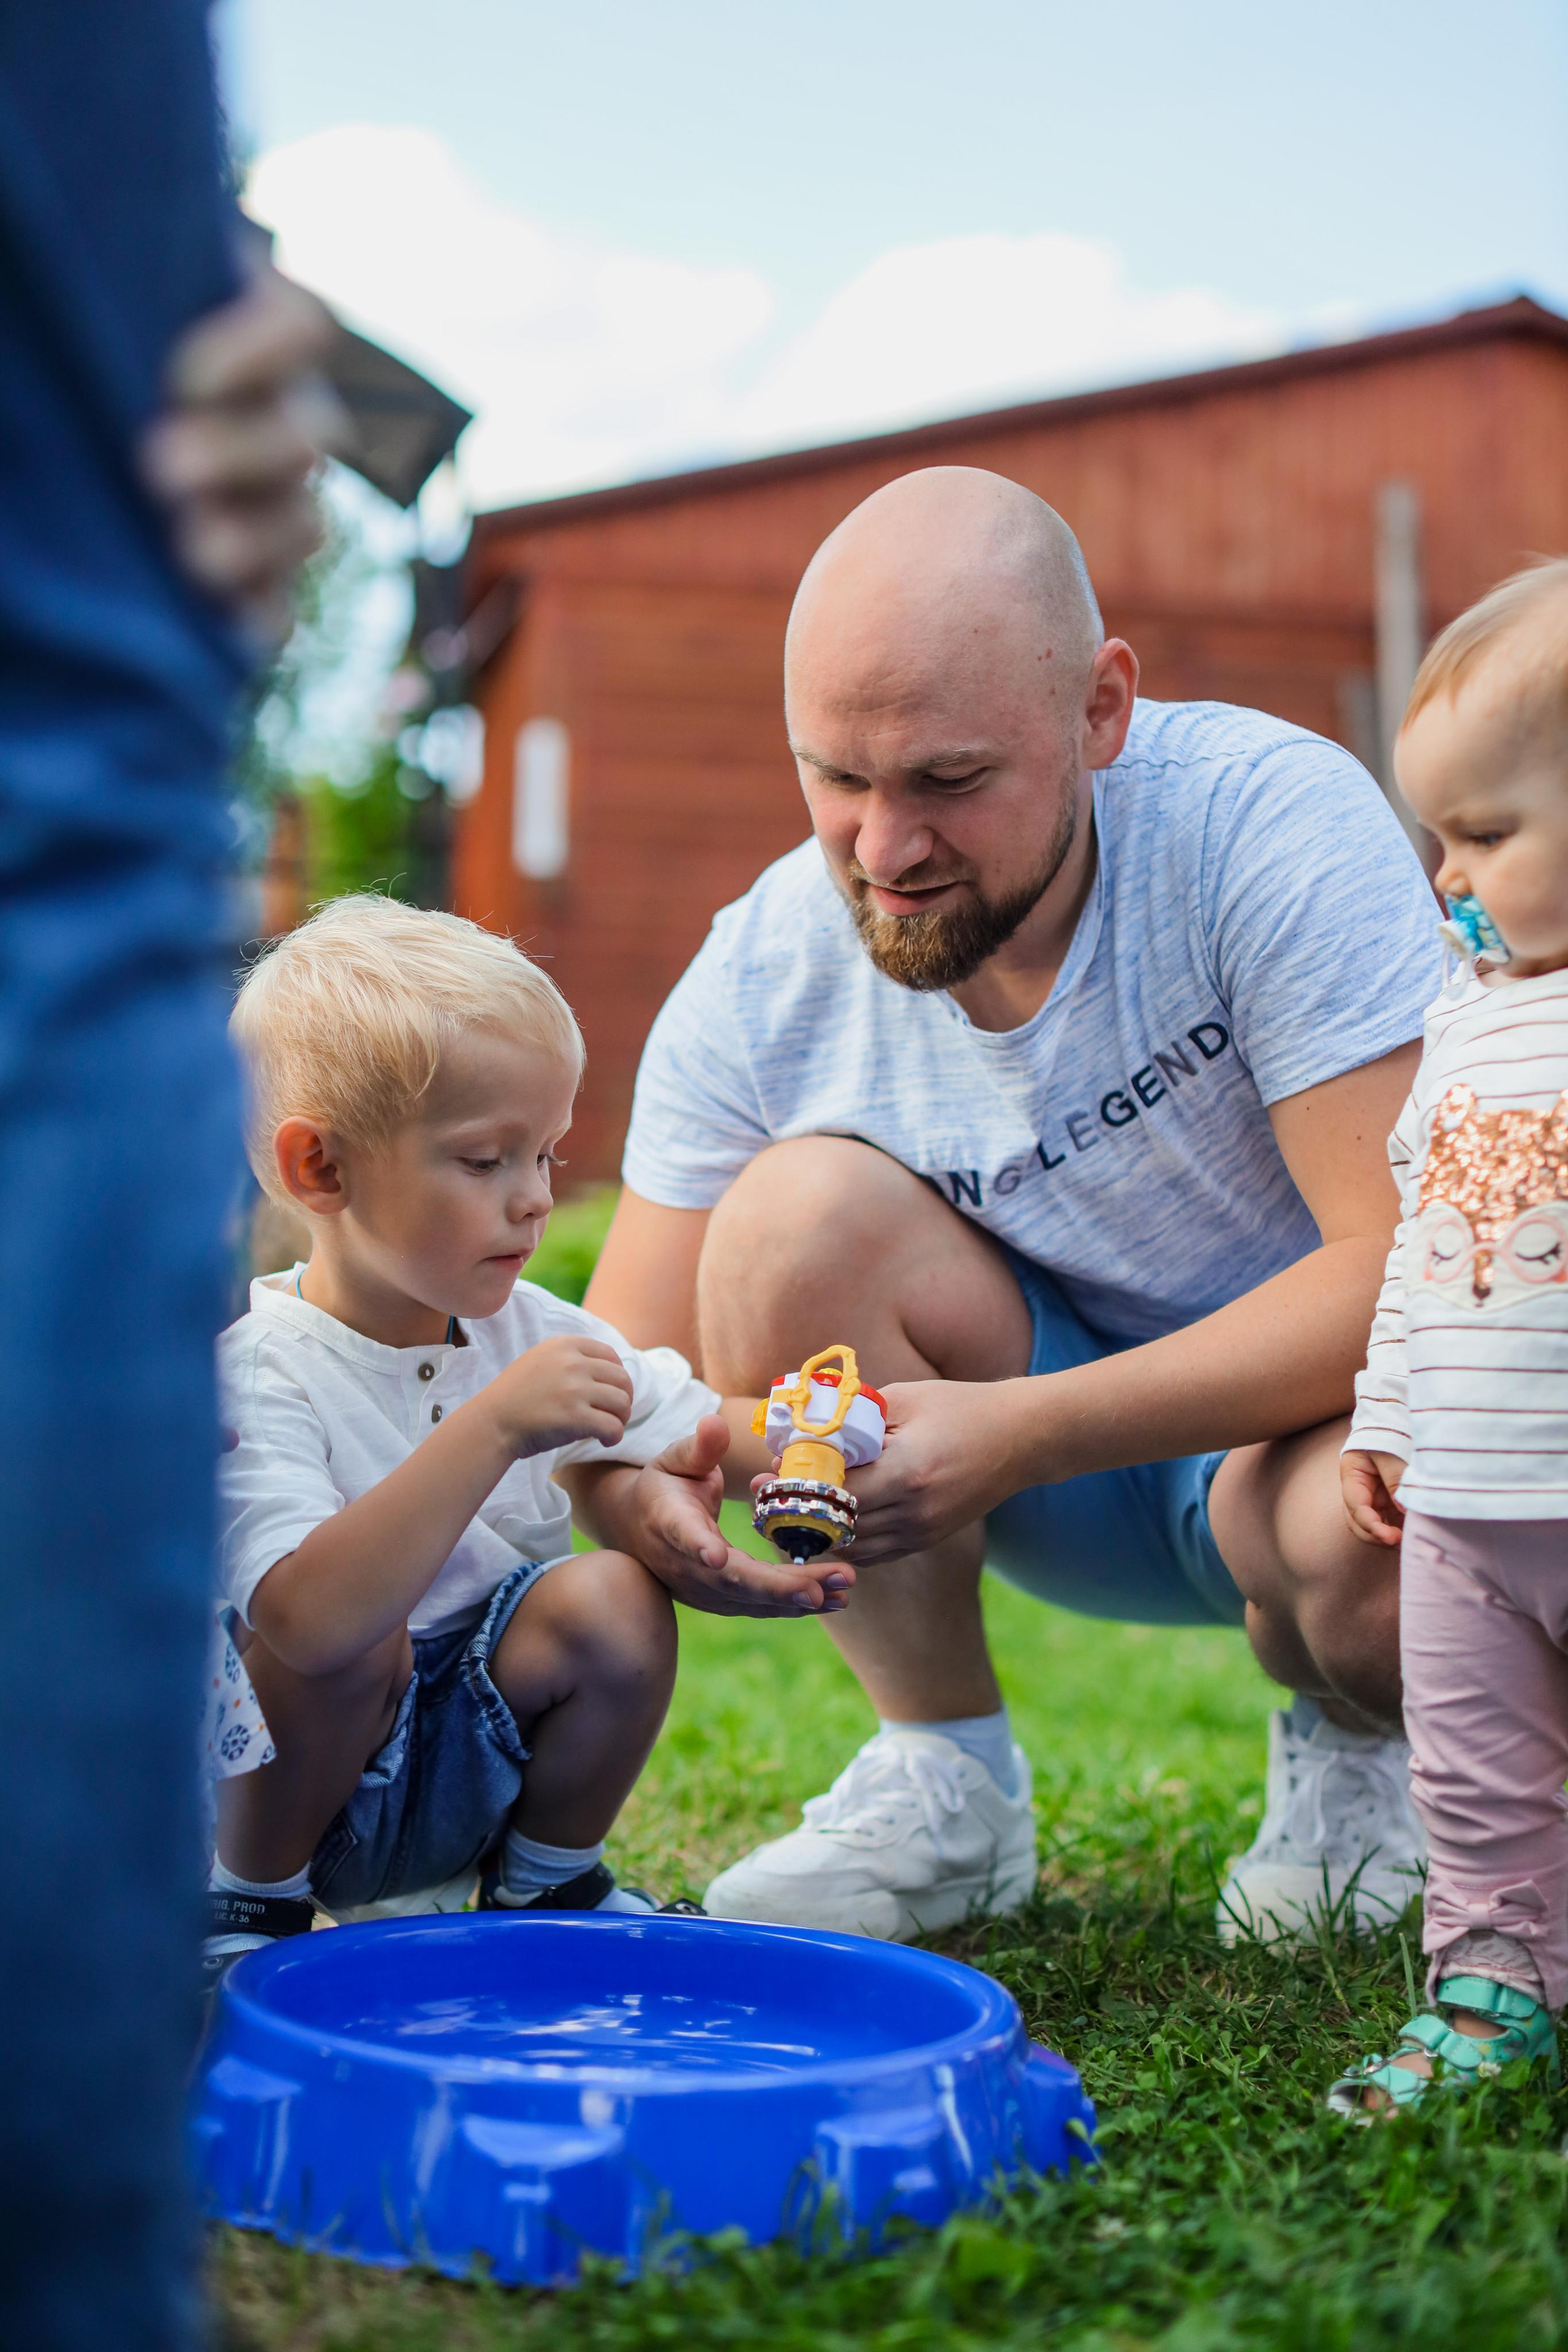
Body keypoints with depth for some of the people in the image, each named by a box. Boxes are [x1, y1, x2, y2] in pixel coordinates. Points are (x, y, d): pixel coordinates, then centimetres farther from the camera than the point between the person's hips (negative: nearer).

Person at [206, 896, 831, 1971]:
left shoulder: (528, 1333, -4)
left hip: (479, 1763, 5)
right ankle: (254, 1903, -5)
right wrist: (493, 1428, -44)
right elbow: (315, 1617, -41)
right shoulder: (252, 1376, -26)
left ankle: (550, 1882, 6)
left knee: (613, 1600, -19)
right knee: (356, 1642, -34)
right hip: (282, 1784, -5)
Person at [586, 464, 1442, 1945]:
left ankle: (1350, 1738, 3)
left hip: (1312, 1411, -2)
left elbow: (1416, 1268, -29)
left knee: (1383, 1525, -37)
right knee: (800, 1210, -25)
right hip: (1076, 1487, 3)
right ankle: (945, 1788, -6)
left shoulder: (1273, 820, -24)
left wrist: (1017, 1431, -35)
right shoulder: (761, 980, -15)